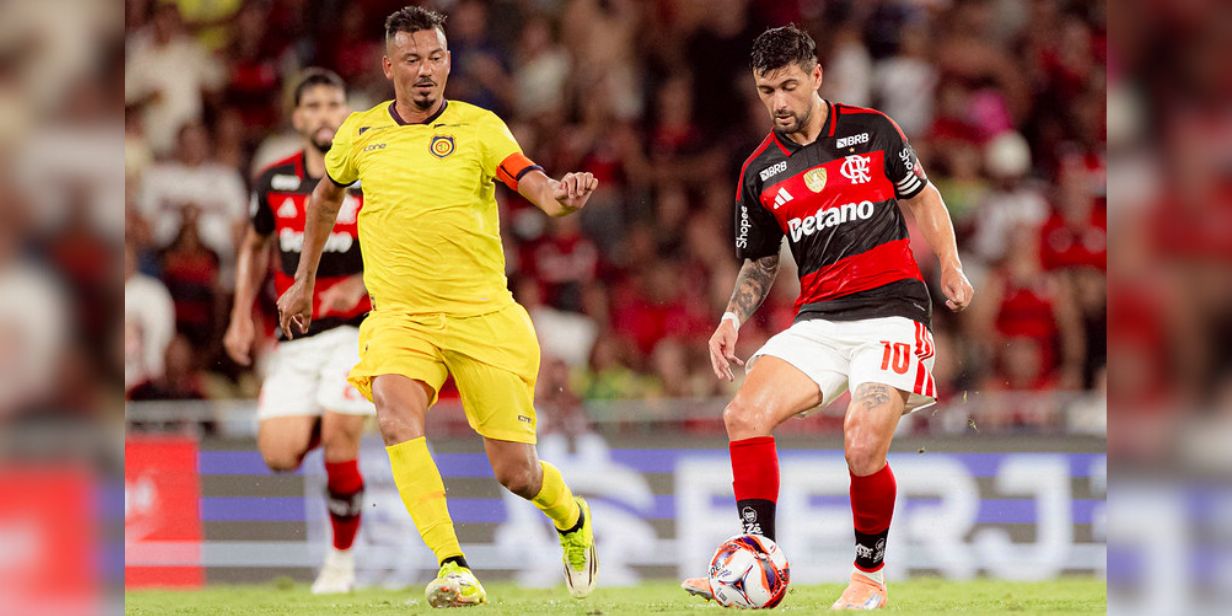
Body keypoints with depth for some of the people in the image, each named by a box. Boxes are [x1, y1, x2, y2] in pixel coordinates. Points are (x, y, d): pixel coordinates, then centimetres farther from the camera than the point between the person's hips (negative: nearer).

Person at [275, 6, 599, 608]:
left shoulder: (478, 127, -4)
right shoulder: (360, 133, 5)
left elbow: (537, 185, -18)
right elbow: (327, 195, 25)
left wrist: (564, 194, -42)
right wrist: (304, 282, 27)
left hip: (481, 315, -1)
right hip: (400, 315, 1)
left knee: (515, 472, 0)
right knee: (395, 416, -31)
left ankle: (571, 519, 37)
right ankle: (454, 569, -33)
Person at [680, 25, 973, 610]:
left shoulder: (871, 130, 2)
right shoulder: (759, 173, 8)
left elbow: (922, 197, 14)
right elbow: (759, 261, 20)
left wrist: (950, 266, 2)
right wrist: (733, 318, 3)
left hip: (890, 309, -4)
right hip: (818, 318, 4)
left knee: (863, 449, -21)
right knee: (745, 414, -18)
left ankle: (870, 575, 3)